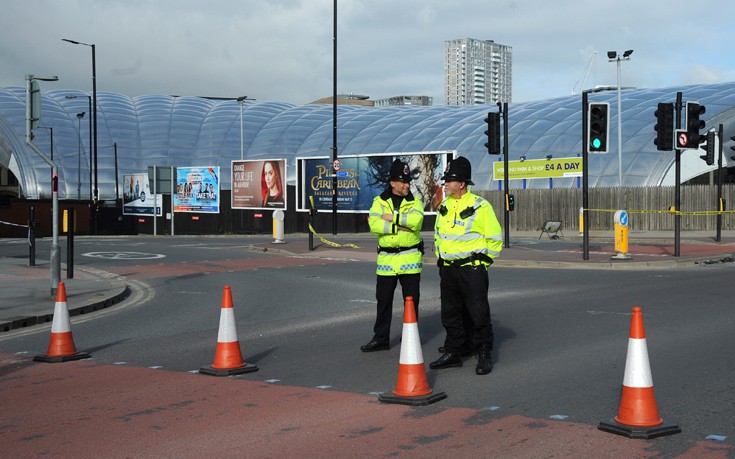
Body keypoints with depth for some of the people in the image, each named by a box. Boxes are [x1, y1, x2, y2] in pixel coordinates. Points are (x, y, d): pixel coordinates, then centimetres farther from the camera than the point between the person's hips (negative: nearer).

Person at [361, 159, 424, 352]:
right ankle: (380, 338, 20)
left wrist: (392, 217, -15)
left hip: (410, 258, -1)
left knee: (411, 301, 5)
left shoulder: (415, 202, 2)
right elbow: (374, 225, -13)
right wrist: (399, 227, -18)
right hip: (386, 259, 1)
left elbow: (415, 220, -20)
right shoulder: (379, 201, 4)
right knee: (383, 300, 9)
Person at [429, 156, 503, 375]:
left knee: (479, 313, -3)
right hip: (447, 269, 6)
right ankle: (453, 353, 22)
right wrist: (441, 259, 15)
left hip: (472, 269, -6)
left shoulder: (480, 206, -9)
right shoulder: (444, 207, 10)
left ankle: (484, 355, 7)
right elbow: (438, 235, 23)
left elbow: (495, 238, -5)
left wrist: (482, 263, -3)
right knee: (450, 313, 11)